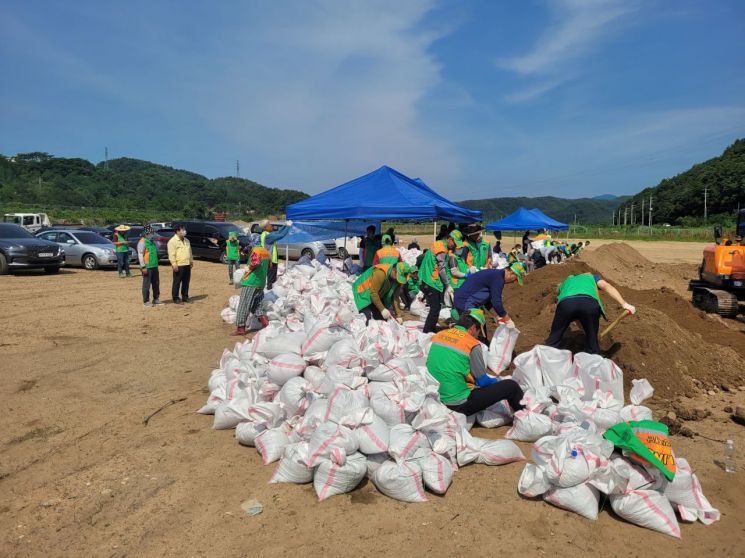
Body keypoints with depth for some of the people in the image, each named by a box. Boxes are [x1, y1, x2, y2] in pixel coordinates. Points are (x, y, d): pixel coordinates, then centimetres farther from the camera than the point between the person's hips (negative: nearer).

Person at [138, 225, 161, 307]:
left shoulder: (152, 242, 15)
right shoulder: (142, 242, -10)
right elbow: (140, 255, -15)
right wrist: (143, 267, -18)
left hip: (154, 266, 8)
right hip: (147, 267, -8)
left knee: (156, 283, 12)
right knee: (146, 284, -2)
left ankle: (156, 299, 22)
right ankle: (146, 301, 6)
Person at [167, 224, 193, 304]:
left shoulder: (186, 240, 17)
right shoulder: (173, 241, -9)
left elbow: (190, 252, 24)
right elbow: (171, 254, -15)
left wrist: (191, 261, 20)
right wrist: (174, 264, -20)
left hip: (187, 265, 8)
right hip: (178, 265, -8)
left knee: (186, 282, 11)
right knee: (177, 282, -1)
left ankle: (185, 297, 21)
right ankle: (175, 298, 6)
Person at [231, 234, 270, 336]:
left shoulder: (256, 251, -13)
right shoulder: (266, 252, 12)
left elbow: (255, 262, -31)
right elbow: (269, 266, 22)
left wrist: (249, 269, -14)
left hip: (251, 282, -8)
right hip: (261, 283, 8)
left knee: (243, 305, -2)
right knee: (256, 305, 18)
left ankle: (240, 328, 0)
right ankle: (265, 322, 10)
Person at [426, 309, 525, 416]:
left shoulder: (438, 335, 3)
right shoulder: (472, 344, -15)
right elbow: (483, 381, -6)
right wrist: (497, 381, 16)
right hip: (459, 404, -7)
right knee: (511, 386, 3)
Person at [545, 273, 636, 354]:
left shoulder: (564, 284, 44)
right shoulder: (592, 277, 40)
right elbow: (607, 287, 20)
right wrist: (624, 304, 7)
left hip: (566, 303, 1)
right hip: (589, 303, -1)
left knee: (554, 340, 16)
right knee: (592, 339, 18)